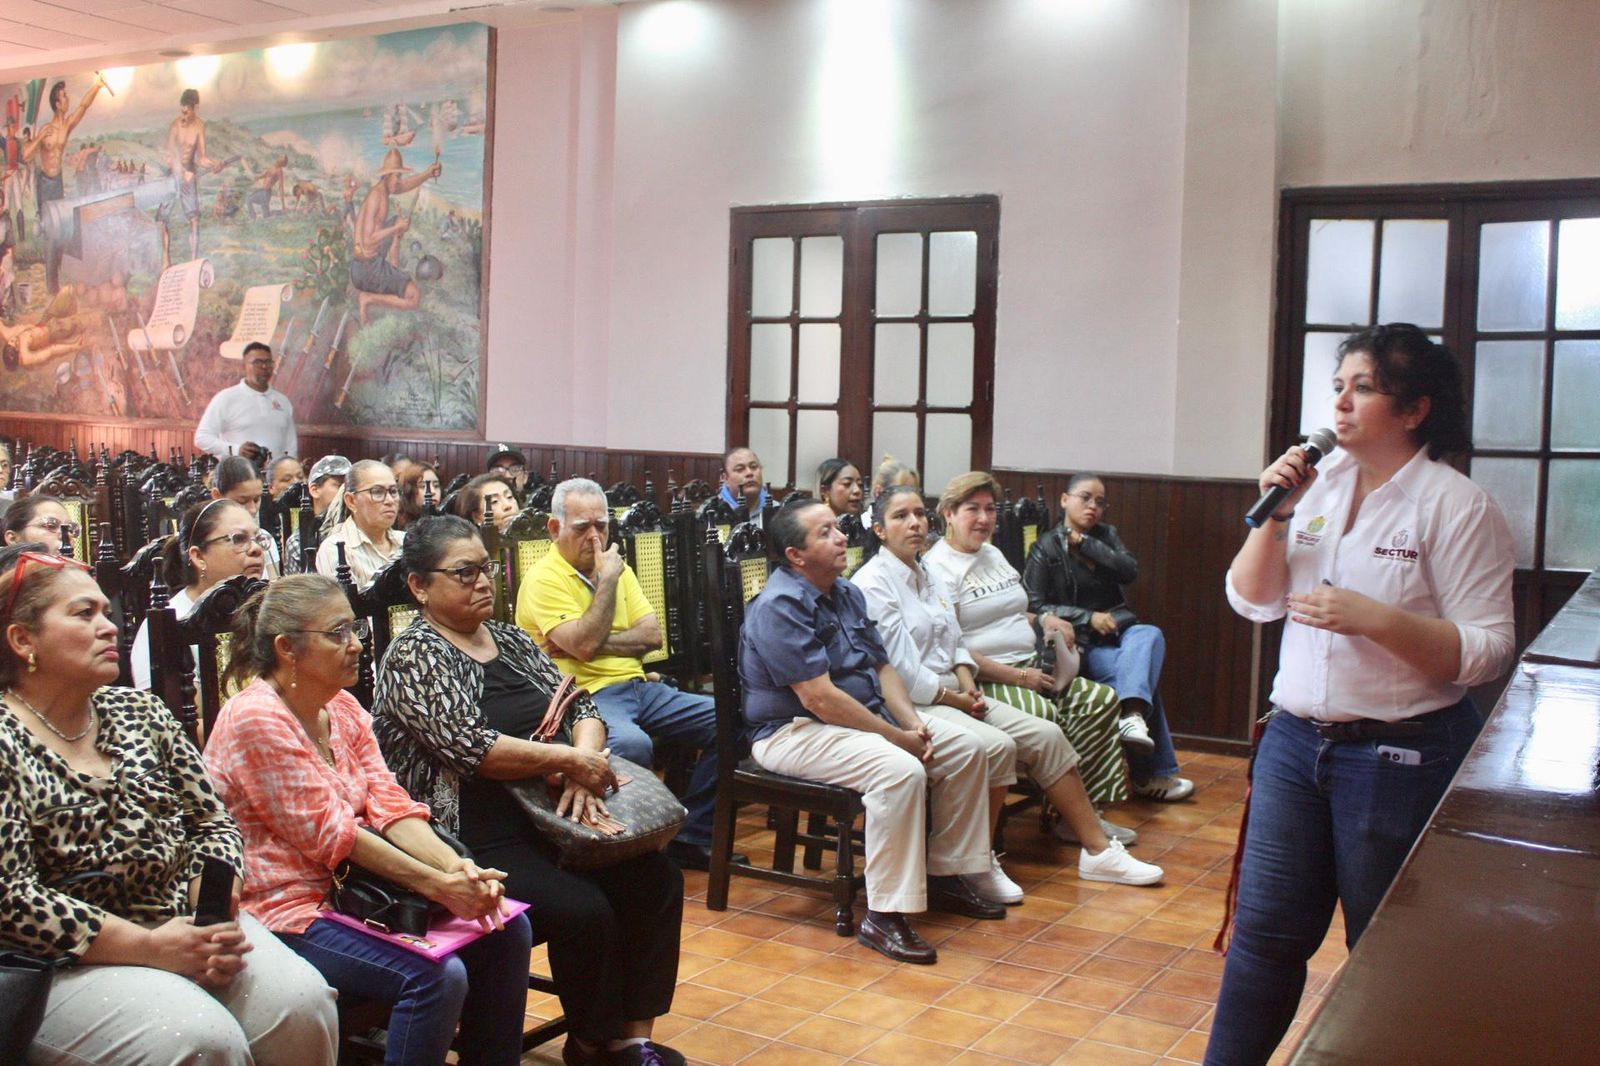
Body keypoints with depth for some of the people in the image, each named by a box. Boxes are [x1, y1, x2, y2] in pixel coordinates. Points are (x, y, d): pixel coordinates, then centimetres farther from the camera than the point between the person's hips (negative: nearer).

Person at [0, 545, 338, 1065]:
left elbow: (214, 823, 12)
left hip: (186, 924, 6)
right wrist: (148, 947, -20)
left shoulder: (140, 712, 11)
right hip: (71, 962, -5)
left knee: (303, 1002, -19)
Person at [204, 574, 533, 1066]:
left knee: (507, 930, -2)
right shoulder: (256, 720, -16)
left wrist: (455, 866, -19)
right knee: (438, 976, -26)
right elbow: (330, 835, -19)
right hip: (286, 912, -8)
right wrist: (436, 884, -23)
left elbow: (390, 804, 0)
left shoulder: (343, 708, 9)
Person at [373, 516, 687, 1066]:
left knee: (656, 879, -9)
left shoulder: (510, 639, 15)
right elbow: (471, 747, -20)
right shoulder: (414, 655, -8)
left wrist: (585, 763, -11)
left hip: (546, 818, 8)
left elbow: (580, 704, 10)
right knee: (583, 910, -25)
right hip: (477, 842, -8)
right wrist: (569, 759, -15)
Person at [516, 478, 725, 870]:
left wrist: (598, 644, -9)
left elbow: (652, 634, 7)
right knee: (632, 744, -39)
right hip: (586, 697, -8)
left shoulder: (617, 568, 16)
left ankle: (691, 837, 2)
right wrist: (608, 580, -11)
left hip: (637, 686, 8)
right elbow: (584, 645, -18)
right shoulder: (543, 579, -6)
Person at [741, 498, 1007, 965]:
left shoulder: (847, 594, 12)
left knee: (966, 749, 2)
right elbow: (818, 698, -24)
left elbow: (882, 667, 13)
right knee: (900, 771, -33)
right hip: (796, 731, -10)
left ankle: (943, 875, 12)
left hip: (867, 717, 10)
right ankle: (884, 916, -26)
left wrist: (912, 722, -6)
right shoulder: (779, 606, -19)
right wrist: (897, 737, -20)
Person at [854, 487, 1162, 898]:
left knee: (1046, 735, -2)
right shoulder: (871, 583, -11)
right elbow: (897, 668, -17)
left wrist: (968, 685, 0)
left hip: (951, 695, 9)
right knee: (997, 746, -30)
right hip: (909, 706, -9)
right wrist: (954, 698, -12)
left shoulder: (927, 577, 17)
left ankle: (1098, 850, 7)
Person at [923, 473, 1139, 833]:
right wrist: (1018, 677, -17)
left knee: (1101, 699, -8)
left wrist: (1041, 621, 8)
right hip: (984, 680, -9)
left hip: (1030, 670, 9)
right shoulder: (938, 566, -8)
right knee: (1044, 713, -33)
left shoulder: (993, 554, 21)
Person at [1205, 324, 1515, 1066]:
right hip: (1296, 740, 5)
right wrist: (1273, 515, -7)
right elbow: (1251, 601, 7)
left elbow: (1486, 651, -14)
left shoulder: (1458, 506, -10)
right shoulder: (1318, 484, 6)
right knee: (1265, 930, 11)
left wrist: (1375, 619, -25)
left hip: (1403, 757, -5)